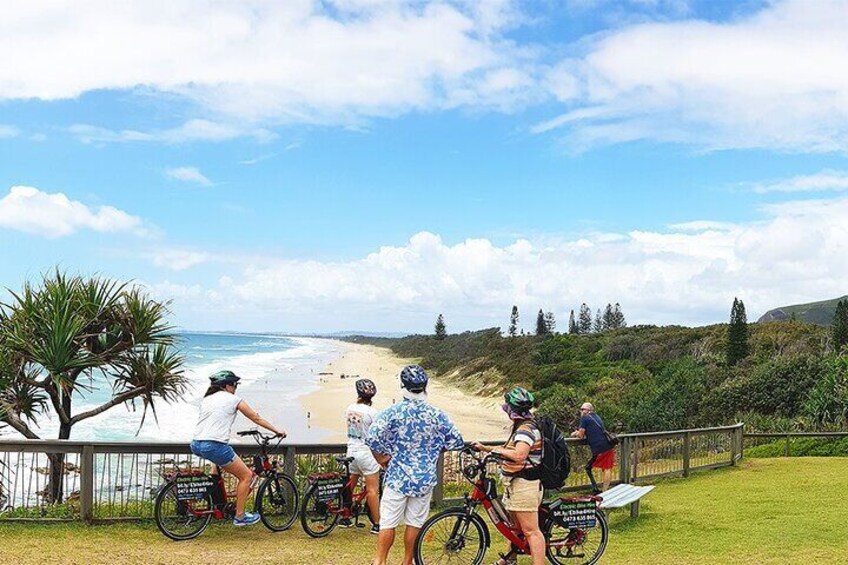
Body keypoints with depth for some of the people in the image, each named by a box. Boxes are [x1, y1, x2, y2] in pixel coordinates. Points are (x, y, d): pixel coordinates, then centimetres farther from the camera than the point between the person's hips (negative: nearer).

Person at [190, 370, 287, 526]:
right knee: (246, 476, 8)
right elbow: (256, 418, 10)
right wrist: (277, 431, 20)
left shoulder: (206, 399, 20)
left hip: (196, 445, 7)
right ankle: (240, 516, 11)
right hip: (214, 446, -7)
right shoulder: (232, 399, 4)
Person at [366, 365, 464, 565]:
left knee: (388, 522, 6)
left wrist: (382, 459, -1)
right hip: (425, 479, 2)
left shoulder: (392, 412, -10)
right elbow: (457, 441, 1)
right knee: (415, 522, 12)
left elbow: (372, 437, -18)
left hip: (397, 477, -2)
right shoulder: (437, 415, -4)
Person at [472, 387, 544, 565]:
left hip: (524, 485, -11)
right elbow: (510, 450, 24)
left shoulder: (526, 429, -20)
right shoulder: (522, 427, 14)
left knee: (531, 531, -10)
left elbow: (518, 455, -35)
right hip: (517, 483, 11)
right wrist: (484, 448, 20)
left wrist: (498, 450, -20)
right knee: (516, 524, 26)